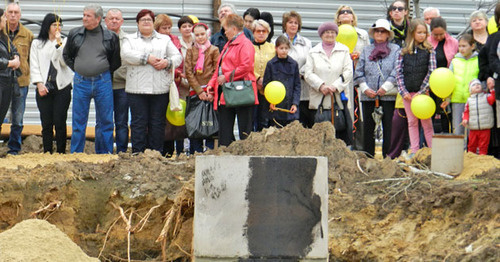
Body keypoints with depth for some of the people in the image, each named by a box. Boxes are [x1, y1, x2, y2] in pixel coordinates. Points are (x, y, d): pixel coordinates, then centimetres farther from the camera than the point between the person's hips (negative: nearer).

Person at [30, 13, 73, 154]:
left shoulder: (65, 42, 9)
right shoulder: (37, 43, 11)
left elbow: (64, 62, -3)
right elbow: (34, 65, 7)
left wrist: (59, 43, -10)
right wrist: (39, 84, -4)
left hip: (62, 86, -1)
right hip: (44, 87, 1)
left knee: (60, 122, -4)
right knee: (46, 123, 0)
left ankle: (61, 152, 2)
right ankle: (47, 153, 5)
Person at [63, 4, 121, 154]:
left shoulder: (110, 37, 0)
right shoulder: (75, 34, 5)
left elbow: (116, 61, 11)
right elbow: (66, 55, 18)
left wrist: (105, 73, 7)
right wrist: (76, 69, 8)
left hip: (102, 82, -1)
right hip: (81, 82, 1)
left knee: (105, 121, 3)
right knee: (79, 120, 4)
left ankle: (104, 154, 11)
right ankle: (75, 154, 11)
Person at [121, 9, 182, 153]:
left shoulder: (165, 40, 20)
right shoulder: (129, 39, 14)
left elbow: (178, 57, 12)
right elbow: (126, 55, -6)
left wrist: (167, 62, -9)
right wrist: (147, 58, -14)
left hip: (160, 88, 2)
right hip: (137, 88, -1)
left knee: (157, 123, 1)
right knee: (139, 122, -4)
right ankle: (138, 154, 0)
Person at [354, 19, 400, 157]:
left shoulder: (395, 50, 6)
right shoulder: (366, 50, 14)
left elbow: (396, 72, -4)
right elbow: (359, 72, 9)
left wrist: (385, 87, -13)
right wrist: (365, 88, -4)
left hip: (388, 96, -3)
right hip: (368, 96, 3)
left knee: (388, 127, -3)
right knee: (368, 128, 5)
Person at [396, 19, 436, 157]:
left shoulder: (429, 51, 0)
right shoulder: (404, 52, 6)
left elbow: (431, 72, -5)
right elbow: (399, 72, 4)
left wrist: (422, 91, -11)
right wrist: (403, 91, -6)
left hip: (423, 92, -2)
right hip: (408, 93, 3)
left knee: (426, 122, 1)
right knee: (412, 122, 8)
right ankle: (414, 151, 12)